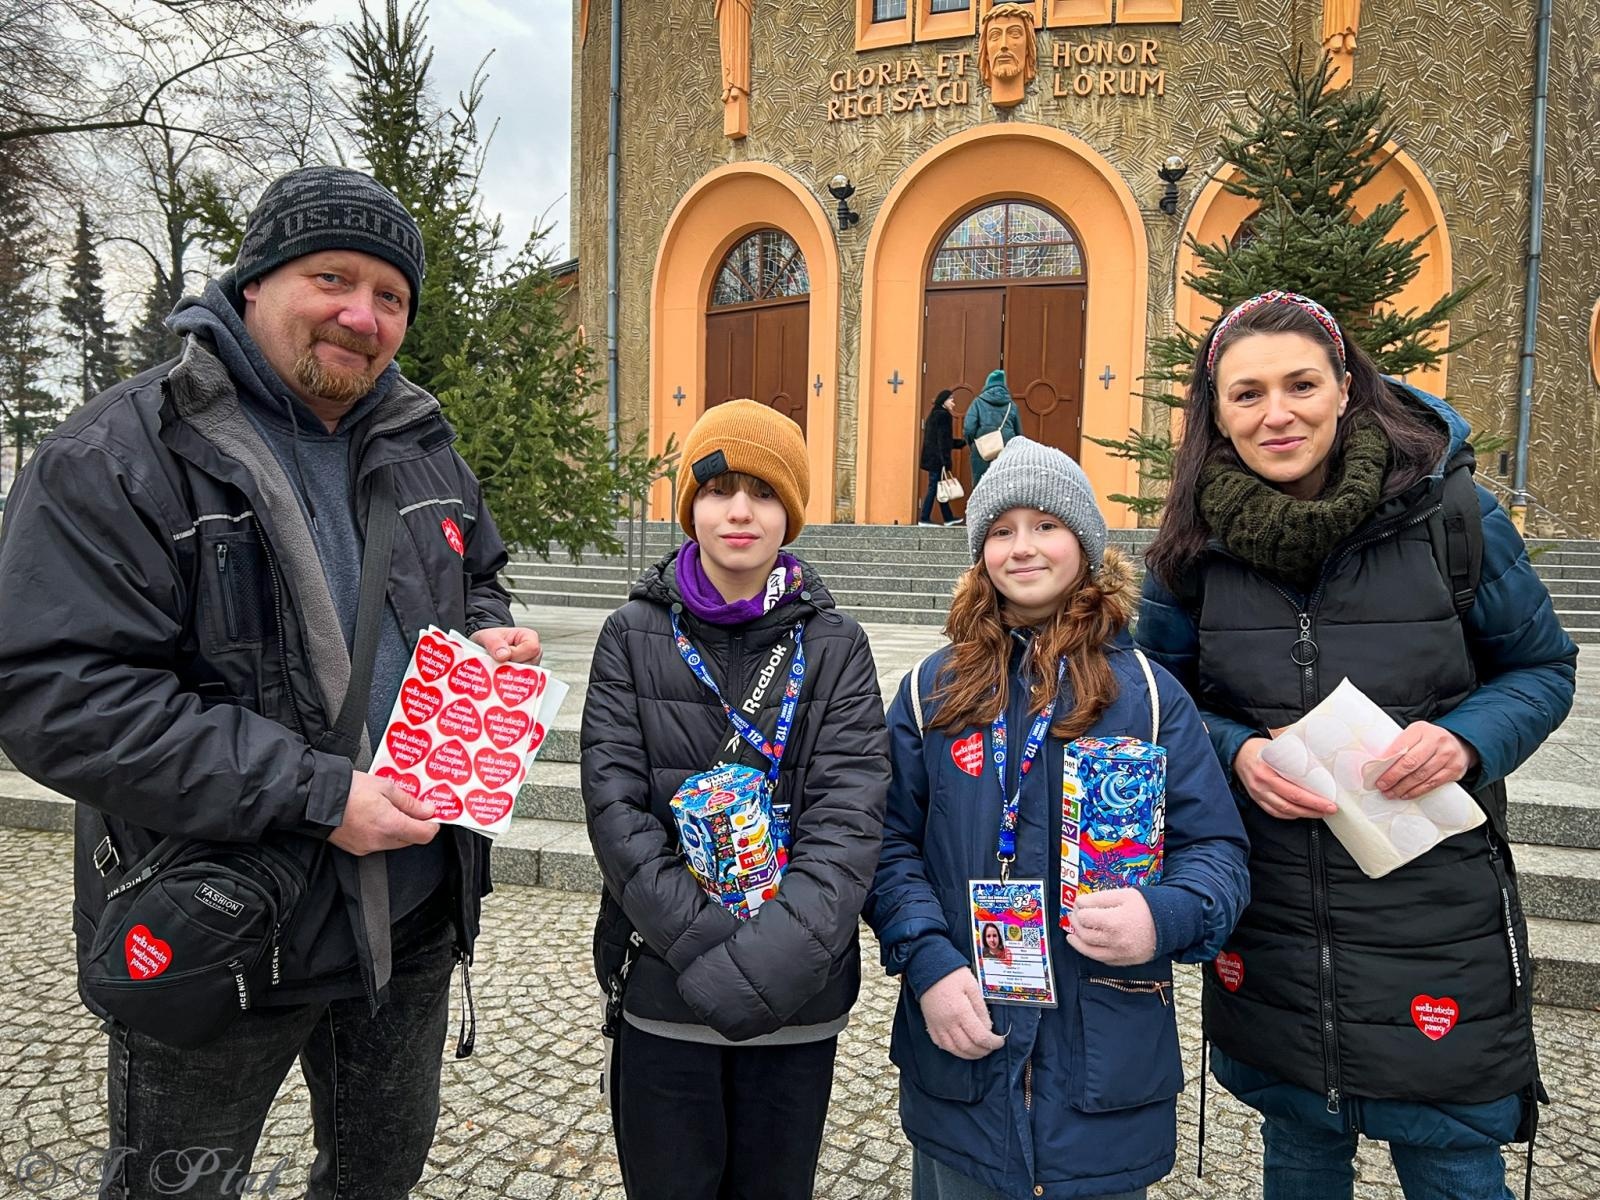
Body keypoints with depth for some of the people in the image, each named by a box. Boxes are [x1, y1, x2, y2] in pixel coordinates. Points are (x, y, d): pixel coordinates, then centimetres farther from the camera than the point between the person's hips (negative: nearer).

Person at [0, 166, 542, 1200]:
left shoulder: (423, 451, 3)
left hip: (413, 915, 6)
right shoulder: (120, 457, -16)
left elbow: (476, 576, 18)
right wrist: (314, 795, -26)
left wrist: (487, 637, -7)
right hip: (212, 942, -5)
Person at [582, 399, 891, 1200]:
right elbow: (615, 805, -10)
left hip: (797, 1000, 0)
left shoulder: (834, 646, -3)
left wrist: (768, 962, -22)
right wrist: (706, 947, -19)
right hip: (662, 992, 0)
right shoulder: (633, 637, -2)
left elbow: (848, 819, -11)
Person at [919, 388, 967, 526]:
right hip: (938, 458, -10)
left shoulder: (935, 414, 17)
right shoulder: (943, 415, -11)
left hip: (932, 458, 10)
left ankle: (948, 518, 20)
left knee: (939, 488, 13)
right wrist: (945, 461, -19)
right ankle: (924, 519, -2)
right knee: (935, 488, -5)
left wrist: (963, 442, 24)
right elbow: (943, 440, -17)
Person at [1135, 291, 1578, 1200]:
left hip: (1432, 910, -1)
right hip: (1267, 913, 2)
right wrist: (1235, 752, -15)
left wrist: (1466, 740, -18)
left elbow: (1542, 667, 2)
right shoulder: (1196, 541, -4)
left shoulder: (1446, 508, -9)